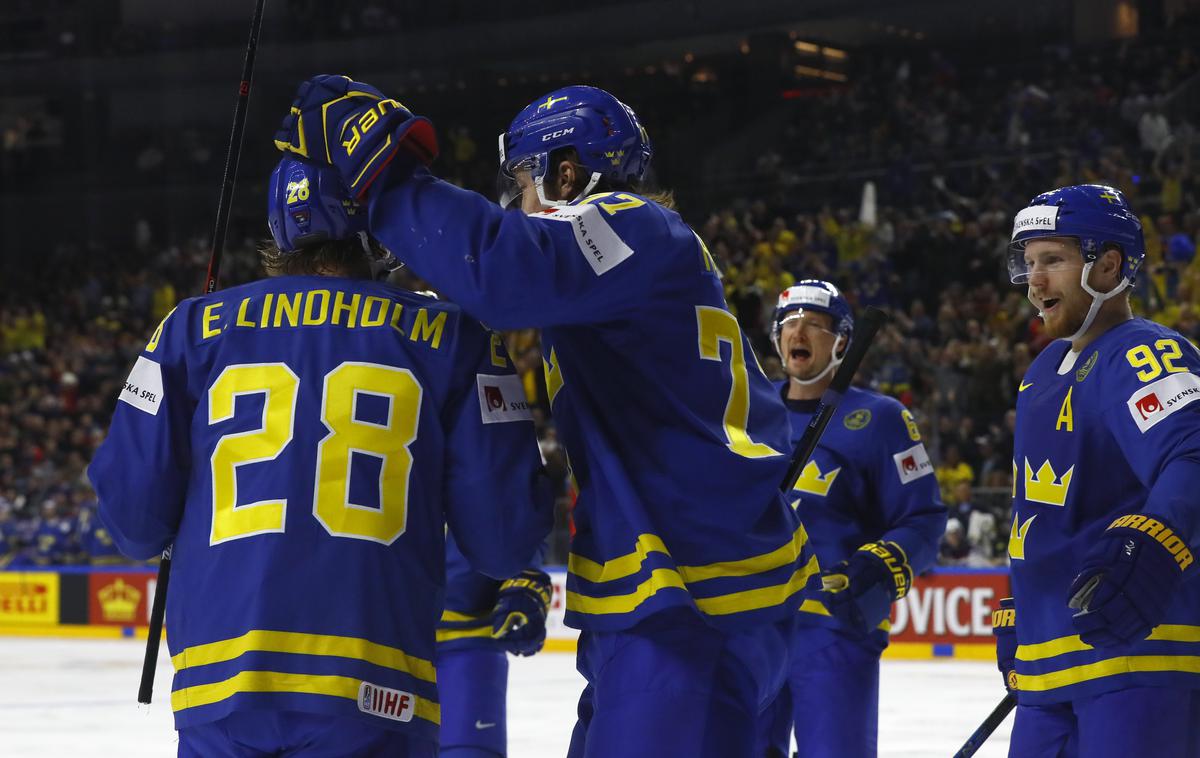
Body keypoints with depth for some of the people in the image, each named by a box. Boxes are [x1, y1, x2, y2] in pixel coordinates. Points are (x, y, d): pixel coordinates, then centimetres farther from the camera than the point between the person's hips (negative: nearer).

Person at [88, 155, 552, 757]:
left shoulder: (195, 328, 9)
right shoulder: (450, 337, 5)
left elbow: (135, 516, 7)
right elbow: (504, 537, 1)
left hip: (217, 684, 2)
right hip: (374, 687, -2)